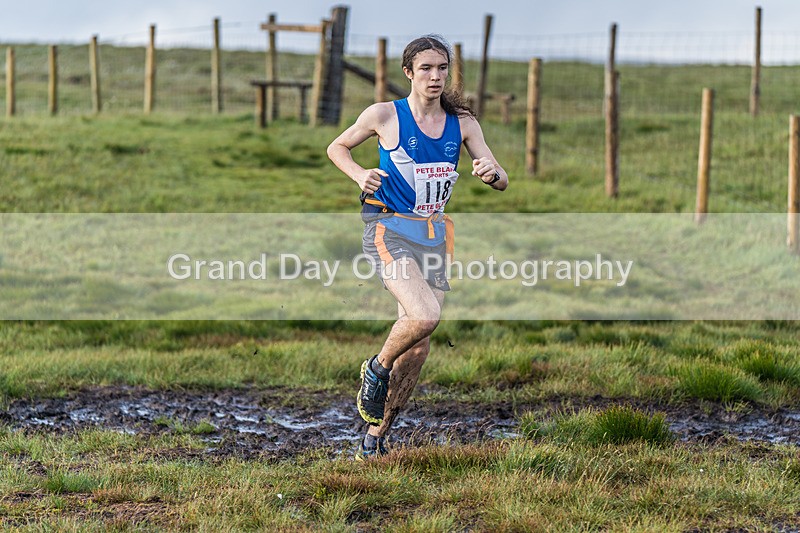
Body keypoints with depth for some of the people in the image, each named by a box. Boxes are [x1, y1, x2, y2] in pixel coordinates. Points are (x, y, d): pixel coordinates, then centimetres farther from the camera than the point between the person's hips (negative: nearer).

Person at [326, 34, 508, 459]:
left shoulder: (461, 122, 4)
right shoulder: (384, 115, -4)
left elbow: (502, 182, 2)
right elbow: (337, 147, 10)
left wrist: (491, 173, -22)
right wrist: (359, 174, -10)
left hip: (434, 235, 5)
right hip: (389, 228, -5)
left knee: (418, 348, 3)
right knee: (425, 316, -28)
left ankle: (376, 438, 17)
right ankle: (376, 369, 1)